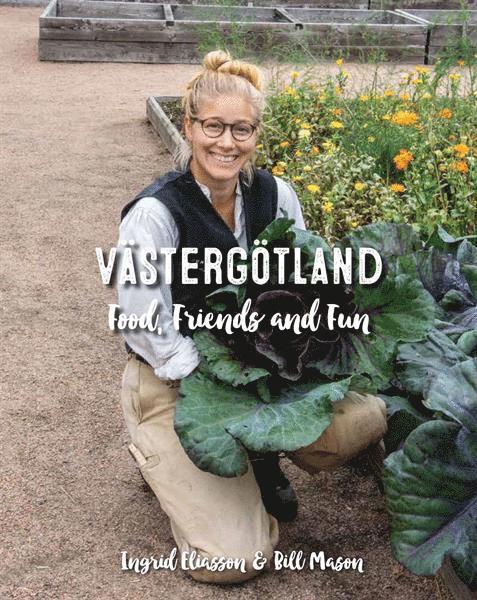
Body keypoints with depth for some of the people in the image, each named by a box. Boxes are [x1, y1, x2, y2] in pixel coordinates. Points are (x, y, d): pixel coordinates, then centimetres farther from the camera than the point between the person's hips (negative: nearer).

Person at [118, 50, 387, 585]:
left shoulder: (275, 195, -5)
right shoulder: (154, 214, -21)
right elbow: (148, 334, -19)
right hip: (172, 387, -5)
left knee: (365, 419, -16)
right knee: (236, 557, -14)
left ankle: (259, 455, 9)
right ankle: (165, 458, 13)